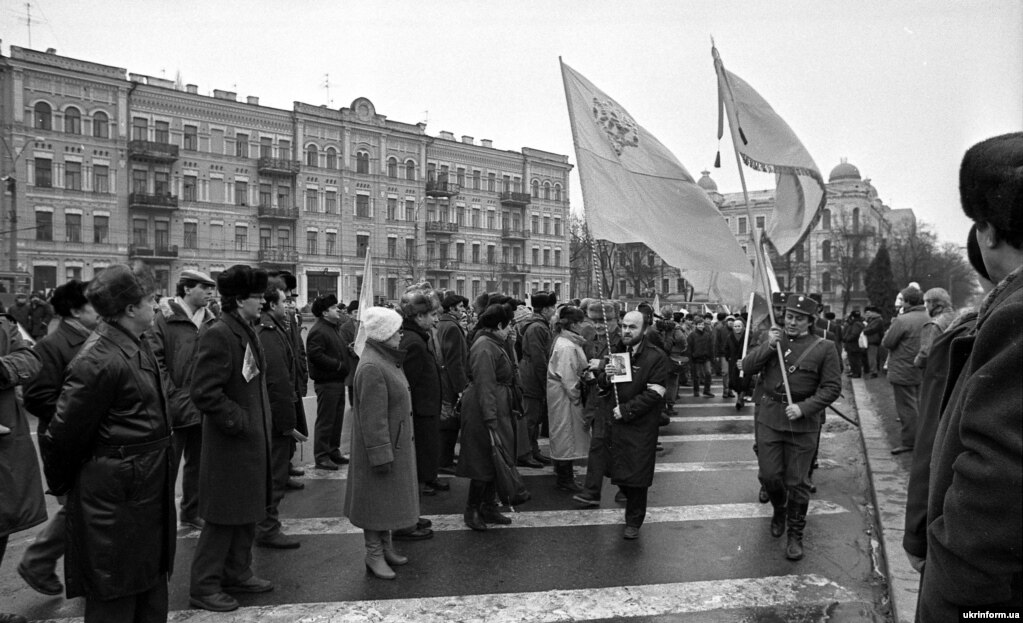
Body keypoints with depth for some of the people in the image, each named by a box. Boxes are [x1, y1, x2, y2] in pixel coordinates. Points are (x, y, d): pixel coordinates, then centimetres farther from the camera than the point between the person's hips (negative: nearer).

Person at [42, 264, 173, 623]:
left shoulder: (138, 347, 7)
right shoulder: (99, 360, -22)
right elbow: (65, 432, -17)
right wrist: (62, 483, -3)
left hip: (148, 491, 9)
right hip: (116, 494, -9)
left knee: (151, 586, 21)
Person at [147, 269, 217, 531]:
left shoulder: (209, 321, 7)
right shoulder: (166, 319, -10)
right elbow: (153, 360, -13)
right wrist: (169, 394, -14)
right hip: (175, 407, -6)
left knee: (197, 463, 17)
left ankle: (191, 513, 31)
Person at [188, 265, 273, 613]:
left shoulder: (248, 331, 10)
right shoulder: (219, 335, -19)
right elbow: (204, 392, -24)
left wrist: (260, 423, 12)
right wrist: (237, 421, -18)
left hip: (253, 441, 9)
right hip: (230, 444, -9)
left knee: (249, 512, 18)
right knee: (224, 517, 2)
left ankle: (237, 574, 33)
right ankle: (204, 586, 17)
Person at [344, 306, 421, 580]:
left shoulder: (387, 360, 8)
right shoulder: (371, 367, -24)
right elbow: (372, 418, -25)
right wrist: (381, 455, -23)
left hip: (396, 442, 10)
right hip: (380, 445, -10)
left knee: (388, 498, 19)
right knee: (376, 499, 3)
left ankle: (386, 548, 32)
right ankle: (374, 556, 16)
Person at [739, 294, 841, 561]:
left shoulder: (823, 348, -3)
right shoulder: (773, 338, 6)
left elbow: (832, 387, -5)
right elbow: (747, 367, -1)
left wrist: (803, 408, -17)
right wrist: (768, 346, -15)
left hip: (803, 422, -2)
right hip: (769, 418, 2)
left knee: (797, 482, 5)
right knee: (769, 474, 7)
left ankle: (796, 535, 22)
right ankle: (779, 510, 40)